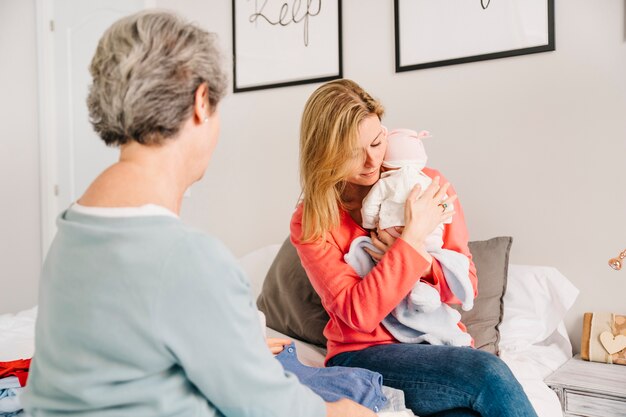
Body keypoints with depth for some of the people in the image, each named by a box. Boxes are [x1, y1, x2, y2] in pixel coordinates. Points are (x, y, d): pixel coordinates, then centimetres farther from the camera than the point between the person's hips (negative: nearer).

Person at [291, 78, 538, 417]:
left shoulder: (429, 187, 0)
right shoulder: (311, 224, -5)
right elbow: (359, 314, -15)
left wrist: (420, 260, -15)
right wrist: (413, 238, -19)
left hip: (439, 342, 2)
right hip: (362, 354, -2)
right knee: (488, 374, -27)